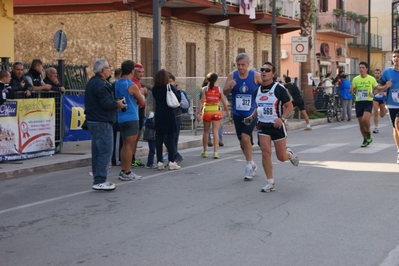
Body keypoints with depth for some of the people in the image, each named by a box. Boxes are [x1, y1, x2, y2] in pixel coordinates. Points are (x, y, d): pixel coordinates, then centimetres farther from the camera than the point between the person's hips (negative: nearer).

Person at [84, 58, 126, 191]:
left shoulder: (92, 83, 17)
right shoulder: (101, 85, -17)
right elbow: (106, 103, -24)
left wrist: (114, 103, 9)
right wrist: (117, 104, -6)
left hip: (93, 120, 11)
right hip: (102, 122, -11)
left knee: (97, 151, 14)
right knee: (105, 151, -9)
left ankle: (98, 178, 20)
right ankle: (100, 181, -11)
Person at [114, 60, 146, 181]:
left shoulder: (117, 84, 8)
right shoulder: (132, 86, -14)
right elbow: (142, 102, -6)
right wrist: (141, 94, 14)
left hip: (121, 118, 8)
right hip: (131, 118, -8)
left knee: (125, 145, 14)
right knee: (129, 145, -5)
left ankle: (123, 171, 16)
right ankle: (127, 173, -3)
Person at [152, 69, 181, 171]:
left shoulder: (154, 89, 2)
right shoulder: (170, 87, -8)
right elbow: (178, 99, -6)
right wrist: (178, 90, 10)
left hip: (159, 116, 3)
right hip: (169, 116, -3)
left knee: (159, 138, 7)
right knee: (170, 138, 2)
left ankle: (160, 162, 8)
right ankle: (172, 162, 2)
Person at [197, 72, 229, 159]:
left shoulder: (205, 89, -4)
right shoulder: (219, 89, -1)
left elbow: (202, 101, -11)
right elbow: (224, 101, 1)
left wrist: (199, 112, -10)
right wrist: (227, 111, 15)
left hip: (207, 112, 0)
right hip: (217, 112, 0)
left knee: (206, 132, 13)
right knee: (215, 132, 0)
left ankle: (205, 152, 21)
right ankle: (215, 152, -9)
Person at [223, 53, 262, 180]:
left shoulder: (256, 76, -9)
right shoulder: (232, 76, -3)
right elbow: (224, 92, -7)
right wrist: (229, 87, -28)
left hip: (251, 113, -4)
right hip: (237, 114, 4)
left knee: (245, 138, -20)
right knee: (242, 142, 12)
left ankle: (249, 166, -5)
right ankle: (252, 164, 33)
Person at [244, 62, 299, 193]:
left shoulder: (279, 88, -11)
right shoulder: (257, 91, 6)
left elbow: (289, 106, -9)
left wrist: (282, 119, -24)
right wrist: (252, 116, 2)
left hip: (277, 125, -4)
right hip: (263, 126, 4)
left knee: (281, 157, 2)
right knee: (265, 153, -10)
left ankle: (289, 153, 40)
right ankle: (270, 183, 0)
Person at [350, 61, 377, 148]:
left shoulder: (371, 79, -2)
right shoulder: (355, 79, 3)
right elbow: (352, 91, 9)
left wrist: (373, 94, -8)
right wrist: (352, 90, -15)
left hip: (368, 102, -3)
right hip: (358, 102, 3)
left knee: (365, 119, -24)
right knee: (361, 123, 6)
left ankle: (368, 133, 6)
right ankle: (365, 140, 25)